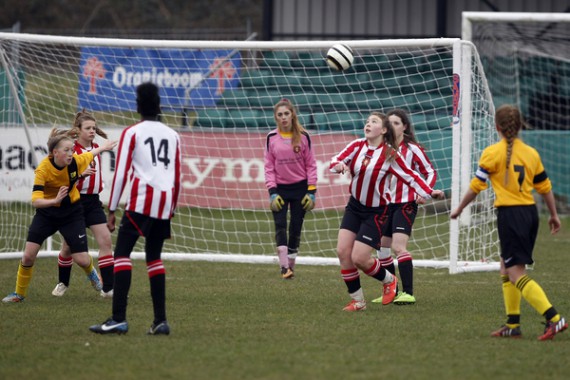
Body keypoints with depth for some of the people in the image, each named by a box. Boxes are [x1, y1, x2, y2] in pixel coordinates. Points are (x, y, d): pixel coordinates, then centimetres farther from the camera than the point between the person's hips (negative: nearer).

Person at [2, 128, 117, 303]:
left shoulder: (76, 161, -19)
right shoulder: (43, 169, -28)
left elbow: (89, 155, 6)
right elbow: (35, 201, -35)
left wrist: (103, 147, 25)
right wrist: (55, 200, -52)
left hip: (72, 213, 2)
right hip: (46, 212, -2)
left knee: (82, 260, -2)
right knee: (28, 255, -8)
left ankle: (91, 273, 36)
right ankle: (19, 293, 14)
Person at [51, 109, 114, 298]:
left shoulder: (96, 148, 8)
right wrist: (80, 174, -31)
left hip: (93, 201, 5)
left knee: (105, 240, -9)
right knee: (69, 246, 5)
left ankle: (108, 288, -10)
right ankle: (63, 283, 28)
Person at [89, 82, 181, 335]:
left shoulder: (132, 133, 2)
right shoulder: (172, 135, 17)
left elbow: (121, 173, -3)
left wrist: (112, 210, -1)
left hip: (141, 200, -5)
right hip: (165, 203, 5)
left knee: (122, 253, -6)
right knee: (154, 257, 15)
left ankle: (118, 319, -18)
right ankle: (160, 321, 8)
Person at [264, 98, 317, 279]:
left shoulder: (303, 136, -2)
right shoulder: (271, 138, 0)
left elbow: (311, 165, 0)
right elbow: (269, 167, 1)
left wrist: (311, 191, -5)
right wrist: (272, 192, -7)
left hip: (300, 188, 0)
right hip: (280, 188, 0)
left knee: (295, 228, 3)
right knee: (280, 226, -14)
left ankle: (290, 266, 13)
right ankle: (284, 267, -20)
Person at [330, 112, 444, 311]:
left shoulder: (390, 154, -13)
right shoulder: (357, 146, -3)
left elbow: (410, 176, -10)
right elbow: (336, 161, -5)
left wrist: (429, 192, -22)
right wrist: (338, 165, -28)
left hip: (375, 212, -5)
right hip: (354, 207, 5)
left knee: (359, 258, -12)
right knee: (342, 252, -7)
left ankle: (388, 280, 20)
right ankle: (357, 300, 8)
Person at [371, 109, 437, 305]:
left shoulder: (412, 149, -8)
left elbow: (430, 173, -1)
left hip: (406, 203, -7)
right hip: (386, 203, 7)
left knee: (398, 246, -19)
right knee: (382, 247, 9)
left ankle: (408, 293, -18)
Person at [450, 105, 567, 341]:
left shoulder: (493, 153, -8)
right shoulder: (531, 153, 8)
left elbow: (476, 186, -4)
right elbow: (545, 187, 14)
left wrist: (459, 209, 11)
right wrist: (553, 215, 27)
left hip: (510, 214, -7)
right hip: (530, 212, 7)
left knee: (516, 274, -7)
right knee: (506, 268, 20)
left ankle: (554, 319, -20)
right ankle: (513, 325, 18)